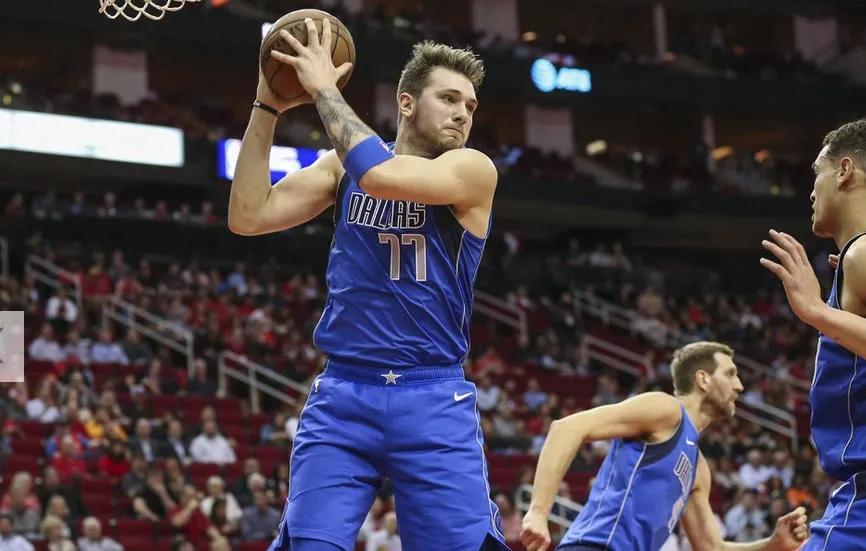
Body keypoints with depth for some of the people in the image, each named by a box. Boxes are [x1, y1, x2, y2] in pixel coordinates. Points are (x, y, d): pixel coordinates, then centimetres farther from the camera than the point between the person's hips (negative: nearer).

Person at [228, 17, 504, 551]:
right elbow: (248, 218, 1)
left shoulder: (474, 170, -2)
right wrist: (268, 107, -4)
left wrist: (325, 89, -12)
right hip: (342, 395, 2)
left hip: (434, 403, -2)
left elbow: (382, 176, -20)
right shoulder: (342, 165, 10)